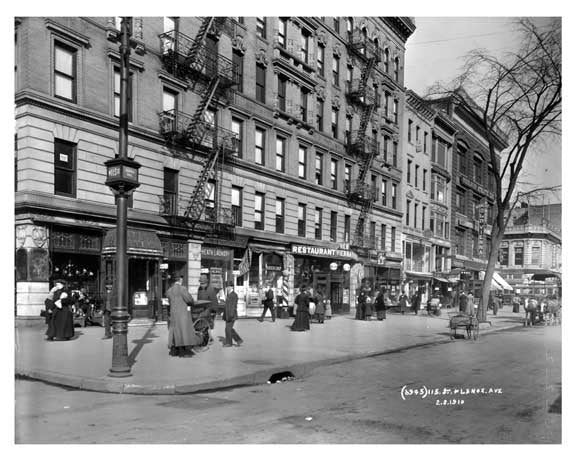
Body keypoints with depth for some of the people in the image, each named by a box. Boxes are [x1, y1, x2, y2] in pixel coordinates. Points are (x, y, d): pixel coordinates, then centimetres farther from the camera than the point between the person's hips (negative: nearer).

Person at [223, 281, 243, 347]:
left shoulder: (234, 295, -15)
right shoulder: (228, 295, 14)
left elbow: (234, 306, -21)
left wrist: (231, 315, -25)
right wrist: (224, 315, 19)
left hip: (231, 315, -9)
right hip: (228, 315, 9)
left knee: (228, 329, -3)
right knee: (229, 329, 12)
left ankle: (228, 343, 8)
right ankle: (239, 340, 17)